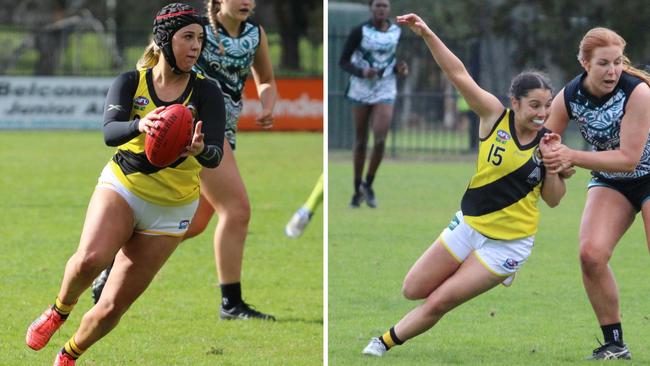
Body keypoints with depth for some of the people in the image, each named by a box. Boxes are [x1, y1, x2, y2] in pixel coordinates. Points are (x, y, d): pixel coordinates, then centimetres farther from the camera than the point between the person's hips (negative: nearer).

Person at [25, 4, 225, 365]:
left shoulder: (206, 92, -7)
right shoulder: (130, 83, -6)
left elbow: (216, 154, -18)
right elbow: (110, 131, -24)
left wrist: (200, 149, -43)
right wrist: (140, 125, -47)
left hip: (170, 209, 1)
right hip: (121, 187, -1)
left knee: (112, 308, -2)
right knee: (91, 258, -31)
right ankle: (60, 310, 1)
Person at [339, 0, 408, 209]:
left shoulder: (398, 33, 2)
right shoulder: (359, 32, -6)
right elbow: (343, 61, -4)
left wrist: (400, 68, -6)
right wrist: (361, 72, -21)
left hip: (385, 91, 1)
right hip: (361, 90, -1)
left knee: (380, 140, -12)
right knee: (360, 142, 6)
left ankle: (368, 185, 7)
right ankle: (357, 189, 18)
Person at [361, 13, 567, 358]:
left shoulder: (547, 141, -8)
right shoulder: (495, 116, -11)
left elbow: (554, 199, -3)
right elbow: (459, 74, -18)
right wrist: (427, 35, -26)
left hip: (508, 244, -2)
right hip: (469, 226, 2)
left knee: (437, 303, -4)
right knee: (413, 290, 11)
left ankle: (387, 343, 21)